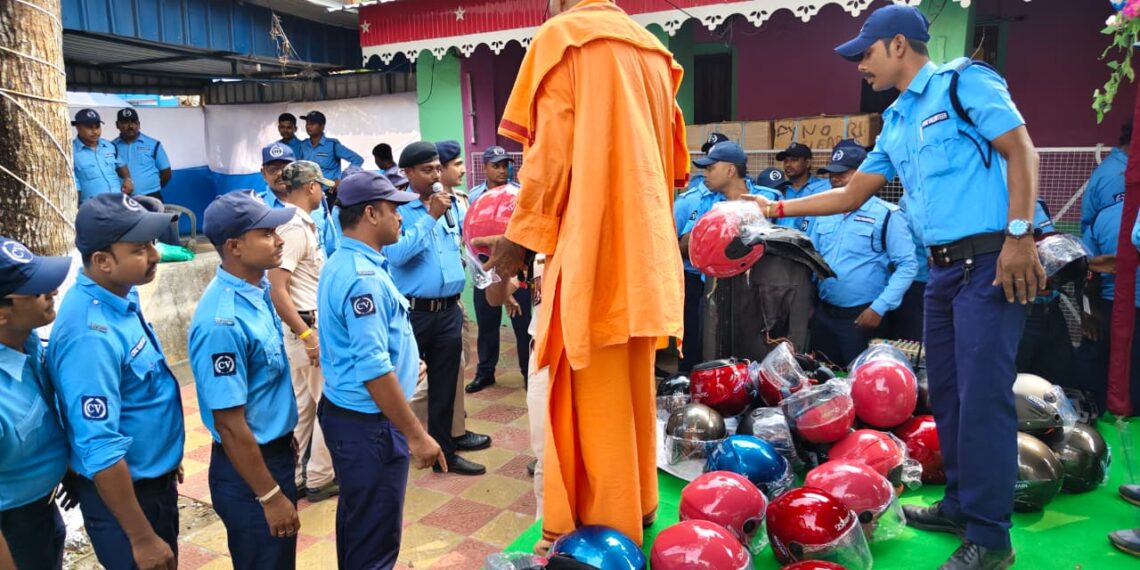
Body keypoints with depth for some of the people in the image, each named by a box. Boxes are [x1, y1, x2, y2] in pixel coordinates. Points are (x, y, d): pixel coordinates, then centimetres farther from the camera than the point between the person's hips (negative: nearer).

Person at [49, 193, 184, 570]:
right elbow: (101, 452, -29)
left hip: (156, 478, 9)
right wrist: (141, 538, -23)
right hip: (124, 492, -8)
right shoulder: (91, 335, -31)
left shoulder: (120, 297, -3)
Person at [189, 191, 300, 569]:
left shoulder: (258, 289, -1)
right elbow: (230, 425, -23)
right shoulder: (223, 321, -27)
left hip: (275, 452, 8)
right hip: (248, 469, -8)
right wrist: (270, 496, -17)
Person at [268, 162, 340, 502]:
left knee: (304, 403, 16)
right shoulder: (294, 228, -19)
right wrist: (306, 334, -25)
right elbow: (277, 289, -25)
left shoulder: (303, 224, 10)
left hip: (312, 323, 10)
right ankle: (319, 479, 14)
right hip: (310, 326, -10)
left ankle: (296, 476, 26)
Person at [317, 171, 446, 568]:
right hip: (369, 424, -10)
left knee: (356, 524, 23)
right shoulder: (363, 276, -23)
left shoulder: (341, 263, 9)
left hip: (347, 413, 10)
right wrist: (416, 435, -22)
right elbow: (374, 370, -27)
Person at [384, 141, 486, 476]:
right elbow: (397, 254, -22)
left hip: (449, 310, 5)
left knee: (444, 386, 13)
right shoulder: (397, 208, -8)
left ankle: (443, 450, 26)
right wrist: (431, 216, -21)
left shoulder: (452, 205, 8)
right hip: (412, 312, -5)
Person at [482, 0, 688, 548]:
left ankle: (599, 521, 10)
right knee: (635, 383, 15)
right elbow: (674, 159, 18)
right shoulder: (652, 50, 17)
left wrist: (520, 234, -2)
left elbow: (549, 153, -10)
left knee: (593, 387, 0)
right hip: (644, 243, 7)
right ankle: (637, 504, 27)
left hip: (588, 241, -7)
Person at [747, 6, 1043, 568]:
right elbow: (851, 196, 21)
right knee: (946, 392, 12)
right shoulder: (895, 123, 18)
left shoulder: (963, 80, -3)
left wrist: (1019, 234, -18)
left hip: (989, 261, -8)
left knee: (983, 394, -8)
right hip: (944, 267, 8)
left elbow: (1021, 151, -10)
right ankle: (960, 505, 25)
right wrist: (777, 208, 18)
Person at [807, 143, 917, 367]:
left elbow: (907, 265, -12)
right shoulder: (823, 214, 10)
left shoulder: (887, 214, -8)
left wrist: (880, 307, -17)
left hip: (862, 316, -5)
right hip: (822, 313, 6)